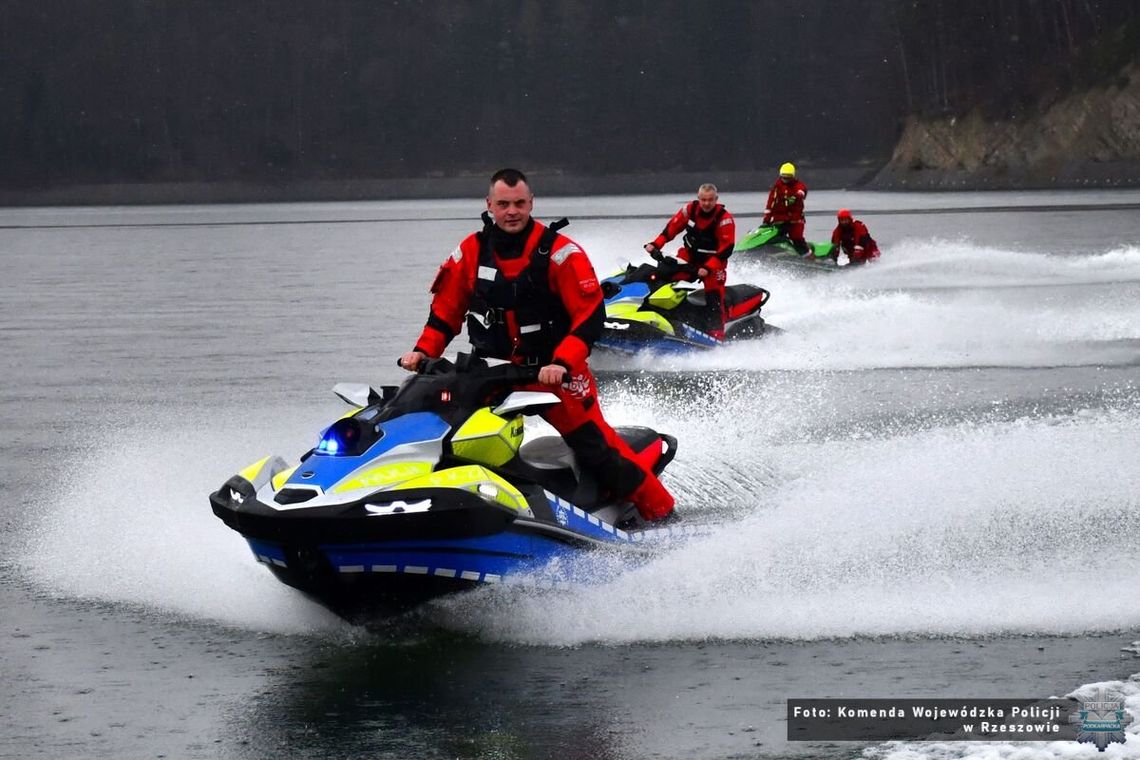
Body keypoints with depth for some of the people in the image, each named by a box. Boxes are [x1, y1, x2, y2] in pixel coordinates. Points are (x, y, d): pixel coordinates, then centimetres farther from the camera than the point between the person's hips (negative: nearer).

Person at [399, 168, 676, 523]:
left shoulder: (560, 252, -11)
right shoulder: (470, 252, 1)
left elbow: (591, 315, -15)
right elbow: (446, 310, 10)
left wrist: (563, 363, -28)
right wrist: (423, 351, -5)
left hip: (554, 370, -4)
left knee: (594, 446, -11)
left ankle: (660, 512, -2)